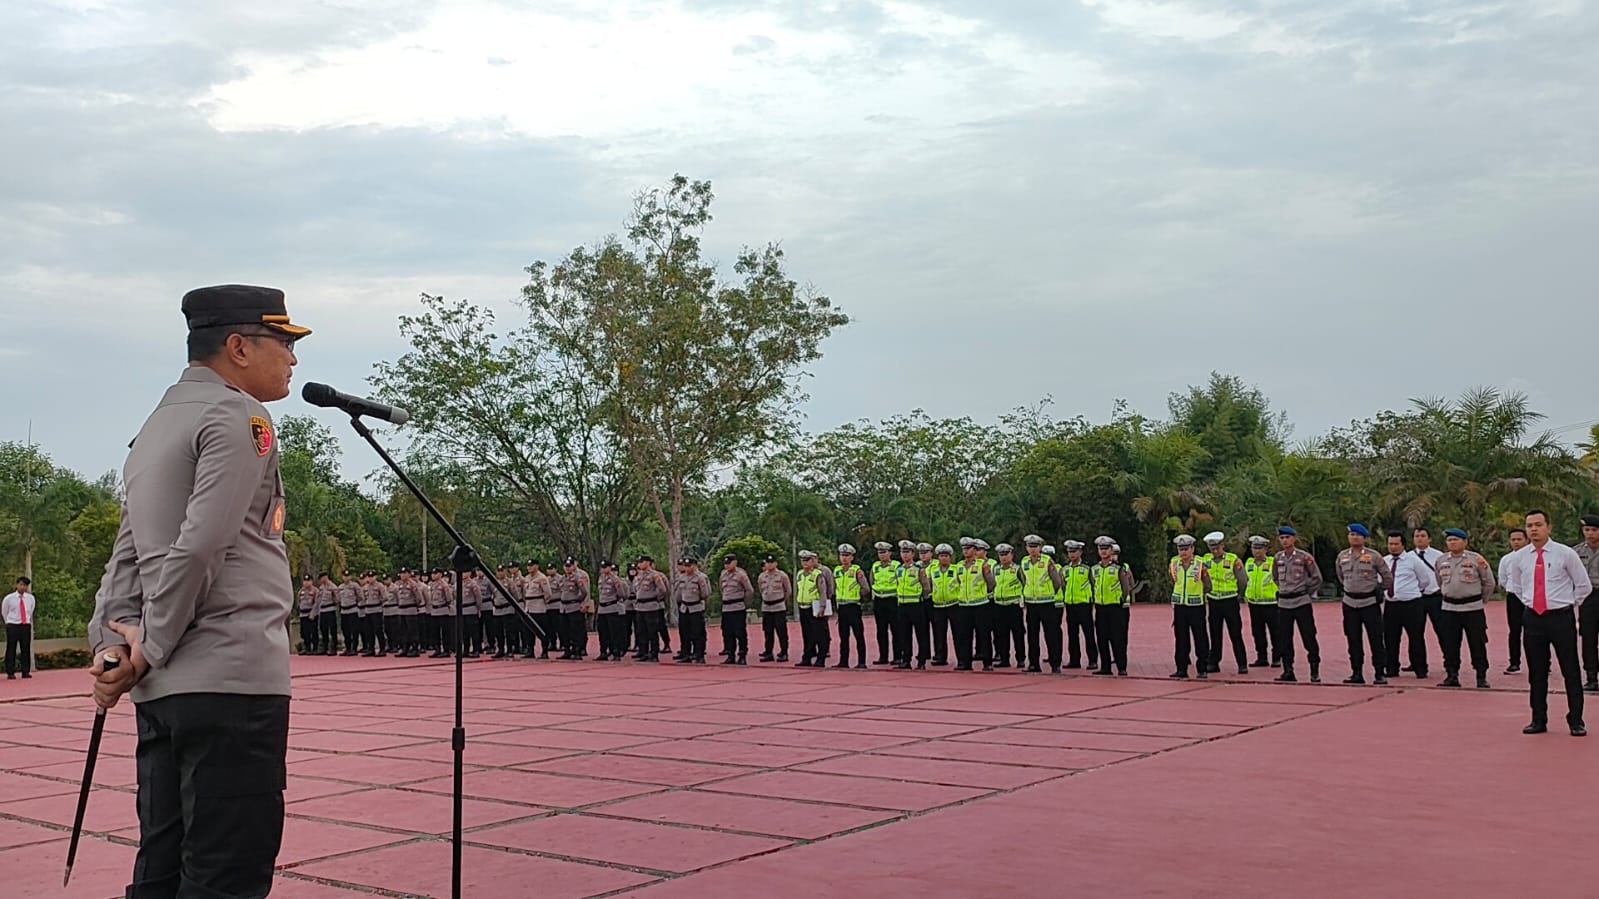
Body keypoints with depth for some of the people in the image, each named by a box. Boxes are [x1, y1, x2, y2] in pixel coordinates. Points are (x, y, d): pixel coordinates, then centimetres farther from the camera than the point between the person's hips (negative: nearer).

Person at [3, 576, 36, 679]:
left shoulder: (30, 598, 2)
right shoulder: (9, 598, -6)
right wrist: (9, 622, 14)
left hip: (26, 626, 3)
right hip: (13, 626, -3)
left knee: (26, 649, 3)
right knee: (11, 649, -1)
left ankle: (26, 672, 8)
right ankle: (10, 673, 3)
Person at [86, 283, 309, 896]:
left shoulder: (155, 426, 21)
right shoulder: (238, 416, -8)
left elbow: (127, 551, 14)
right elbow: (199, 548, -17)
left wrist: (110, 643, 4)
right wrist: (152, 648, -9)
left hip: (161, 688, 9)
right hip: (230, 681, -9)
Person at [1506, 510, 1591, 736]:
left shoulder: (1565, 554, -6)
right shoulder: (1520, 557, 3)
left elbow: (1584, 585, 3)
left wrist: (1568, 604, 4)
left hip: (1561, 618, -3)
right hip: (1532, 619, 3)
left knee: (1571, 671, 1)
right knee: (1536, 672, 8)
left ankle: (1576, 721, 10)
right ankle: (1539, 720, 17)